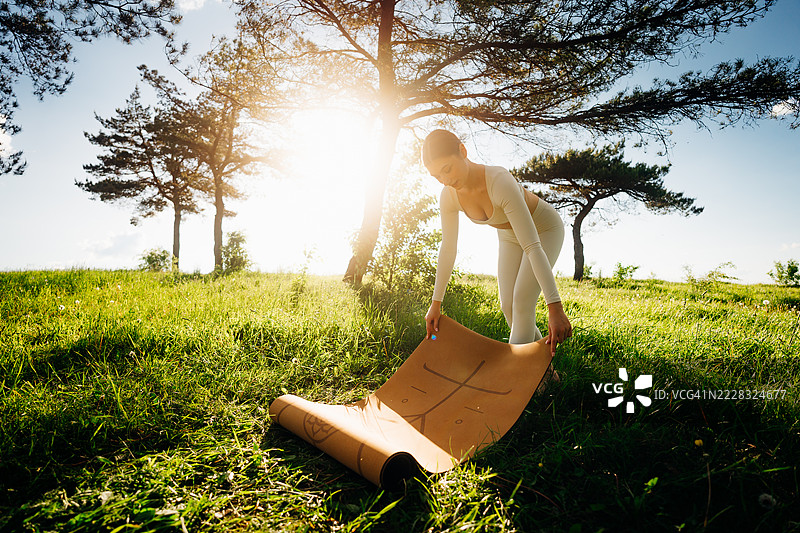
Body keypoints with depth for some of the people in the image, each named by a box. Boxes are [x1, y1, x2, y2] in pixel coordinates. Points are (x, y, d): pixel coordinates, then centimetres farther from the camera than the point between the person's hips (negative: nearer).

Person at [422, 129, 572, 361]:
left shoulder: (501, 183, -42)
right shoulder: (449, 196, -22)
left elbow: (532, 247, -44)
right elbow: (448, 249, -11)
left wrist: (555, 308, -48)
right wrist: (436, 304, -8)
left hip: (545, 229, -5)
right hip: (509, 236, 6)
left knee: (522, 300, -18)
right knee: (508, 306, -2)